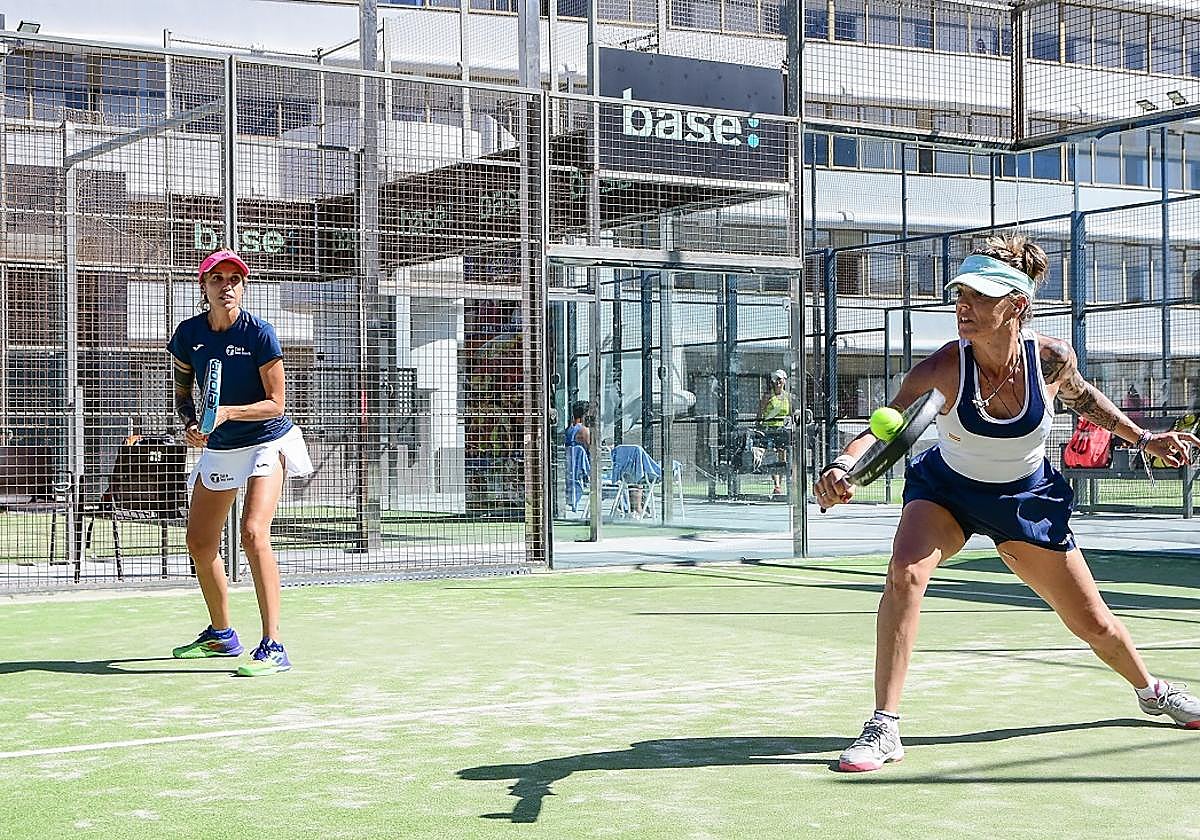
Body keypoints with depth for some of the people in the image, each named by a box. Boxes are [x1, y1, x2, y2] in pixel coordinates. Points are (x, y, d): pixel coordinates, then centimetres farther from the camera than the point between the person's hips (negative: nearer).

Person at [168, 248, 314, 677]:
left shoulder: (259, 333, -17)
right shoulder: (188, 334, -4)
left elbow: (275, 403, -16)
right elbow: (182, 393, 9)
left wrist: (227, 412, -29)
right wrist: (191, 424, -11)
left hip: (267, 442, -6)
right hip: (218, 448, 6)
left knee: (254, 534, -24)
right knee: (199, 543, 11)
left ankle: (273, 647, -23)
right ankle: (221, 634, 33)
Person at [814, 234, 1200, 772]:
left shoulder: (1051, 358, -22)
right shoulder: (944, 368, -30)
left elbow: (1082, 396, 2)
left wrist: (1143, 438, 4)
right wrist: (843, 465, -57)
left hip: (1026, 500, 2)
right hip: (945, 490, -1)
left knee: (1093, 624, 10)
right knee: (904, 573, -32)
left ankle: (1152, 691, 45)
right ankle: (884, 729, -24)